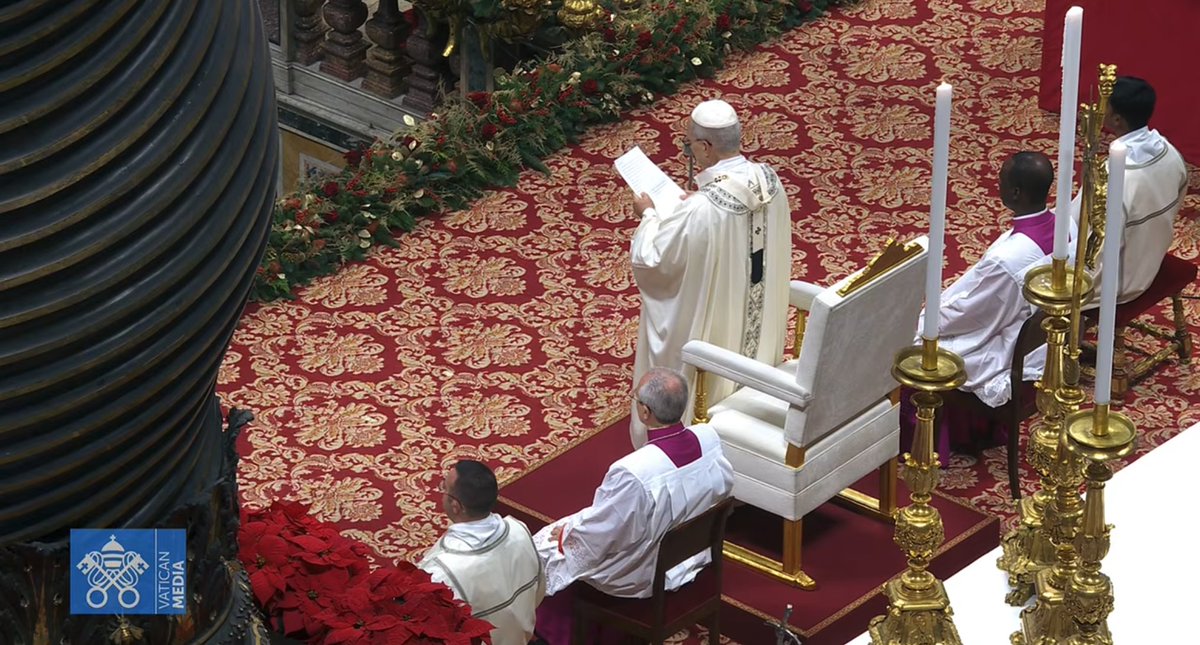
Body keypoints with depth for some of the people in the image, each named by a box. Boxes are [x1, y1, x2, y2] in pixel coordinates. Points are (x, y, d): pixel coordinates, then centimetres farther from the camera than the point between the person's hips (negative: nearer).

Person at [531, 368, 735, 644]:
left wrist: (566, 533, -4)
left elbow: (596, 537, -25)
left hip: (639, 576, -6)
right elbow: (724, 486, 1)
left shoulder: (632, 473, -40)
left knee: (545, 547, 19)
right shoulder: (708, 437, -21)